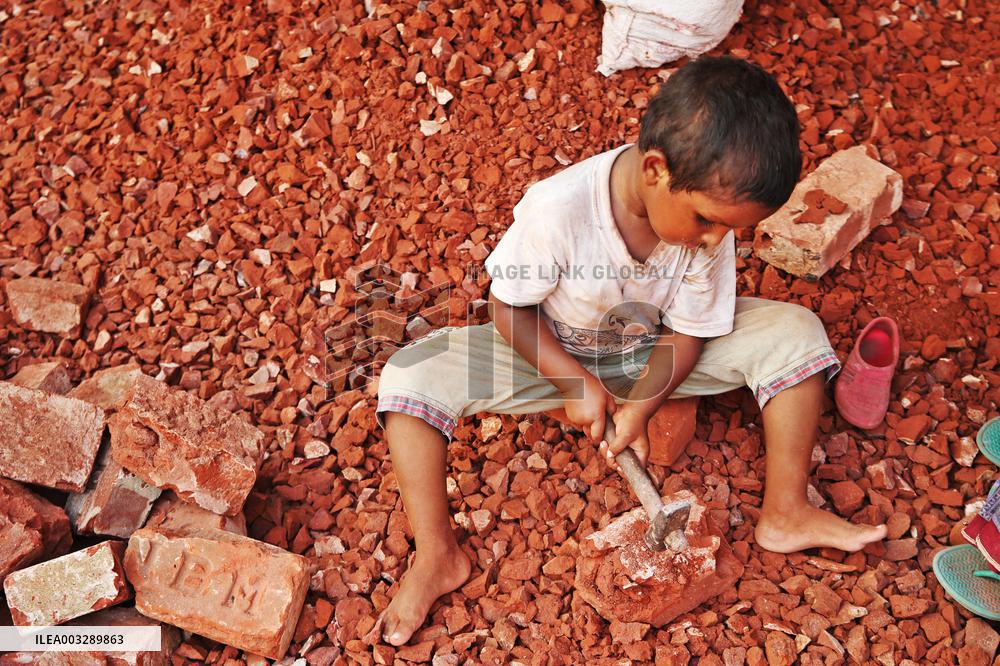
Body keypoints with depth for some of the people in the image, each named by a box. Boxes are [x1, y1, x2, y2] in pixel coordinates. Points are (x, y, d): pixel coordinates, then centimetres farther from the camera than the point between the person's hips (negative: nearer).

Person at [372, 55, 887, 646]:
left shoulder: (710, 222, -23)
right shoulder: (558, 209, -34)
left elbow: (688, 330, -11)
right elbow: (507, 306, -19)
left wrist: (640, 406, -24)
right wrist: (577, 383, -24)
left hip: (654, 352, 3)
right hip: (553, 353, -2)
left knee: (796, 332, -18)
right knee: (410, 376, -26)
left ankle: (785, 514, -6)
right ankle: (438, 556, -14)